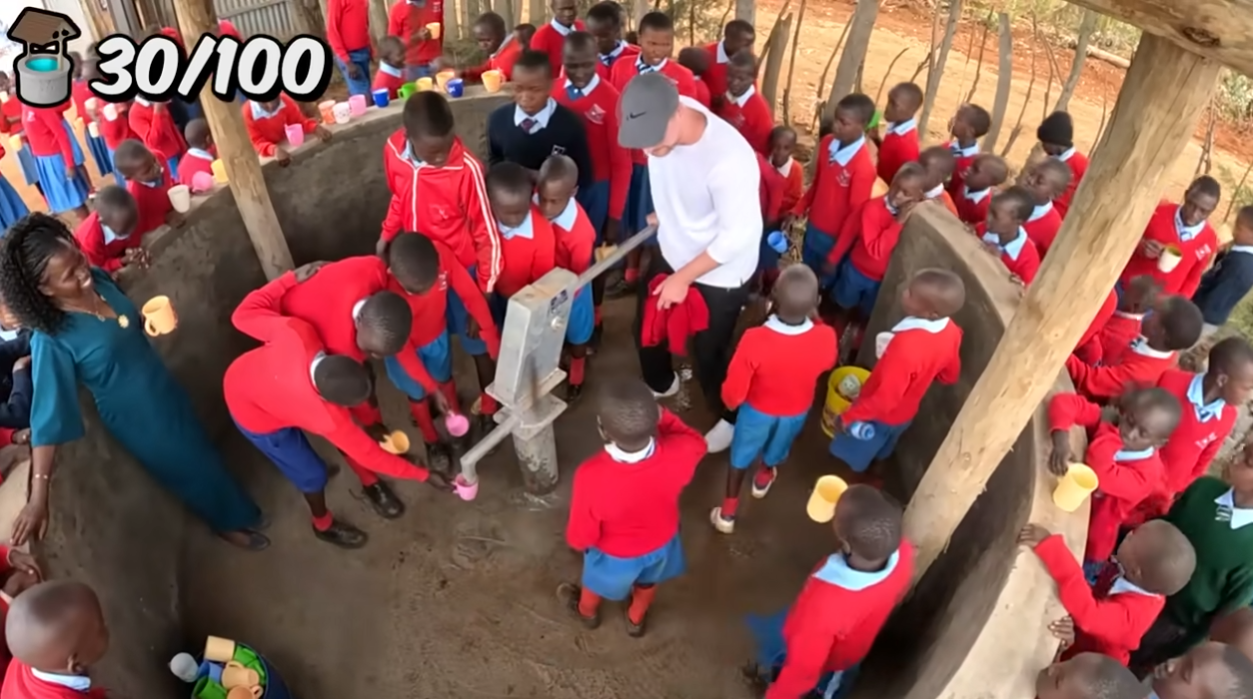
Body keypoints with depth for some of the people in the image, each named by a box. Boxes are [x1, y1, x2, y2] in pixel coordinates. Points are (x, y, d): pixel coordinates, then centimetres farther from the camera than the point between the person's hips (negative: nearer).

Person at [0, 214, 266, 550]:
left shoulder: (98, 279, -13)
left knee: (198, 447, 29)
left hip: (164, 391, 7)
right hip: (136, 419, -7)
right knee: (189, 470, 16)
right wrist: (38, 497, -33)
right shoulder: (51, 341, -32)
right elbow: (48, 416, -31)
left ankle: (229, 513, 57)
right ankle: (229, 520, 44)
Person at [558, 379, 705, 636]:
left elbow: (581, 536, -24)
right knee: (647, 583, 36)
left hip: (614, 554, -2)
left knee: (596, 583, 34)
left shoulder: (592, 477, -44)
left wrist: (576, 543, -2)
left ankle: (586, 612, 65)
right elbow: (696, 442, -9)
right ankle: (636, 619, 65)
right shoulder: (680, 454, -37)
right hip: (661, 543, 2)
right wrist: (661, 416, -16)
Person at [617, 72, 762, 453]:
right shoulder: (662, 121, -19)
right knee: (646, 328, 24)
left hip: (720, 274, -6)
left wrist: (683, 278, -21)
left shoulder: (729, 158, -38)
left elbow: (738, 235, -28)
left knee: (709, 357, 11)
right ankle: (661, 384, 57)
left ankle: (730, 418, 43)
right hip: (670, 252, 7)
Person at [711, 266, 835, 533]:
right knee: (777, 451, 33)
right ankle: (764, 478, 64)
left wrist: (731, 402, -2)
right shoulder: (825, 338, -33)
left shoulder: (754, 340, -40)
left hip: (758, 410, -2)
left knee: (741, 456, 26)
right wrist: (814, 319, -6)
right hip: (796, 412, 2)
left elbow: (733, 393, -26)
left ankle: (728, 512, 42)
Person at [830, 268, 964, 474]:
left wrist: (848, 417, -20)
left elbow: (884, 398, -34)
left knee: (851, 462, 22)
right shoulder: (951, 332, -20)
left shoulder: (906, 346, -45)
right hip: (905, 413, 7)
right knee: (879, 454, 36)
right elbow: (950, 374, -1)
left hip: (879, 416, -7)